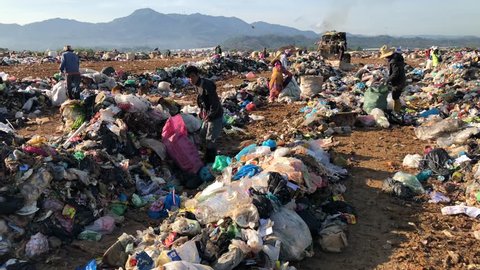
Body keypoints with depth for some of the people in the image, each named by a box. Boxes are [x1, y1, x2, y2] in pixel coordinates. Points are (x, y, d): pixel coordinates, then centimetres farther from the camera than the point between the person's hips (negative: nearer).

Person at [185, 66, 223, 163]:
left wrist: (210, 115, -21)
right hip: (207, 115, 10)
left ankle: (211, 162, 14)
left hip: (215, 116, -9)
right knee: (203, 136, 19)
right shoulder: (197, 85, 0)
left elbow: (215, 103, -27)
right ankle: (207, 158, 37)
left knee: (210, 139, -2)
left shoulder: (207, 86, -28)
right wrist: (201, 110, 9)